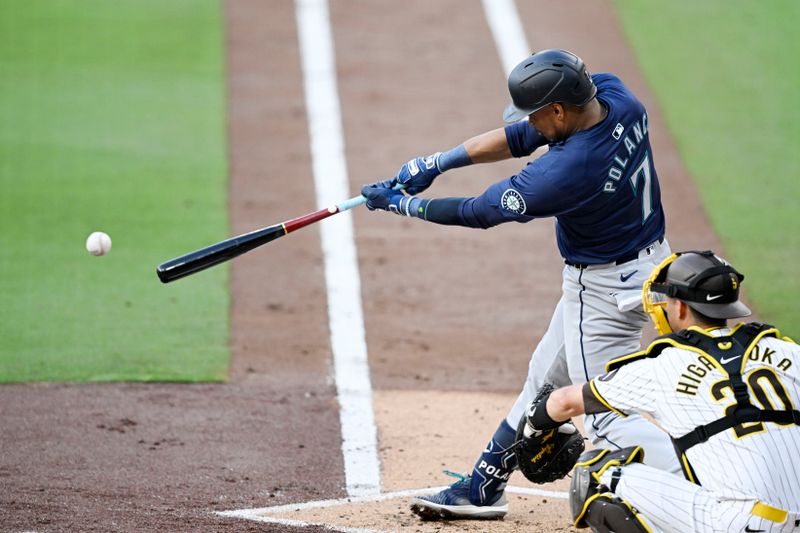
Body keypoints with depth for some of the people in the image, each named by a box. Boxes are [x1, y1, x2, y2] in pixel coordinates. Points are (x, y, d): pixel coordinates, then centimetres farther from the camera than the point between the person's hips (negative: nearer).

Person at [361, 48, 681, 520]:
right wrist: (439, 162, -3)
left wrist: (401, 204, -4)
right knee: (545, 376, 22)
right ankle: (485, 488, 35)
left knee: (609, 419, -5)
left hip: (605, 289, -10)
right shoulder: (613, 93, -10)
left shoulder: (566, 172, -32)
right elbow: (520, 138, 2)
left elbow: (479, 213, -18)